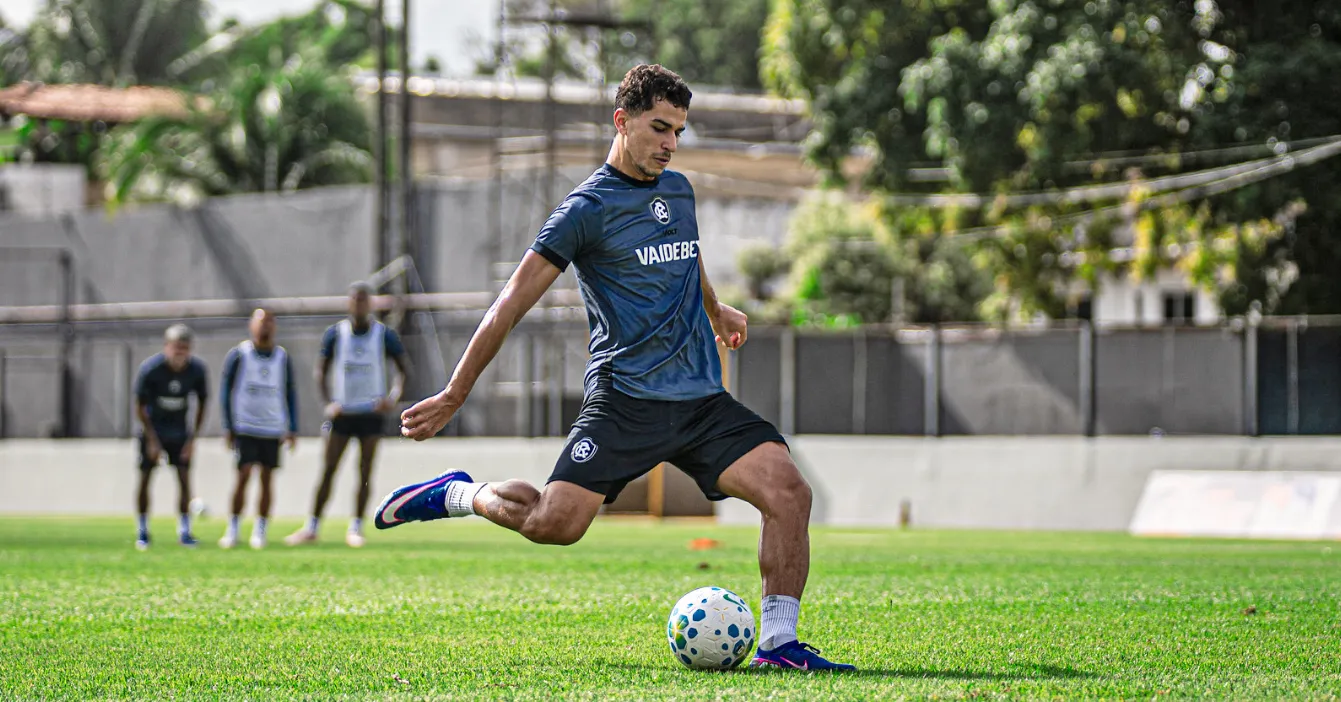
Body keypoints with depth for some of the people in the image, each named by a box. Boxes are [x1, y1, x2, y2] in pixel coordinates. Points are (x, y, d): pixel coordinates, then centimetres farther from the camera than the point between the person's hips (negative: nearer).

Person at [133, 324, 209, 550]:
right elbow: (140, 406, -12)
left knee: (184, 477, -5)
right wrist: (152, 440, -14)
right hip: (152, 428, -2)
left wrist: (193, 438, -5)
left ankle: (184, 531, 2)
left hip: (179, 430, 2)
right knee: (145, 478, -3)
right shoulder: (150, 368, -22)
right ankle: (142, 532, 7)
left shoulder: (197, 369, -15)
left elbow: (202, 403, -1)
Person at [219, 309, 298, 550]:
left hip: (273, 429, 3)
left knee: (266, 478, 1)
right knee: (244, 475, -10)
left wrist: (292, 429, 9)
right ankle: (232, 530, -1)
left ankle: (260, 531, 8)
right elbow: (226, 390, 2)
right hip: (244, 428, -3)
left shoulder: (283, 358, 8)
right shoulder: (239, 355, -1)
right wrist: (228, 427, -3)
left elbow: (290, 394, 14)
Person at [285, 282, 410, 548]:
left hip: (371, 413, 0)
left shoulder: (385, 335, -1)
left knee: (365, 472, -1)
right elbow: (322, 370, 8)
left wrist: (394, 395, -11)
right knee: (328, 470, -3)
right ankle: (312, 527, 2)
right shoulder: (335, 334, 0)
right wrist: (328, 403, -6)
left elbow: (403, 367, 6)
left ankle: (356, 528, 7)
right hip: (342, 413, 0)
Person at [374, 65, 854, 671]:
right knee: (553, 523, -18)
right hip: (624, 399, -6)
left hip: (702, 399, 6)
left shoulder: (678, 190, 16)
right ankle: (459, 495, 13)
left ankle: (778, 643, -8)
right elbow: (512, 304, -6)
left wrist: (716, 311, 56)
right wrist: (454, 396, -7)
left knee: (788, 490, -14)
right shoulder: (588, 207, -5)